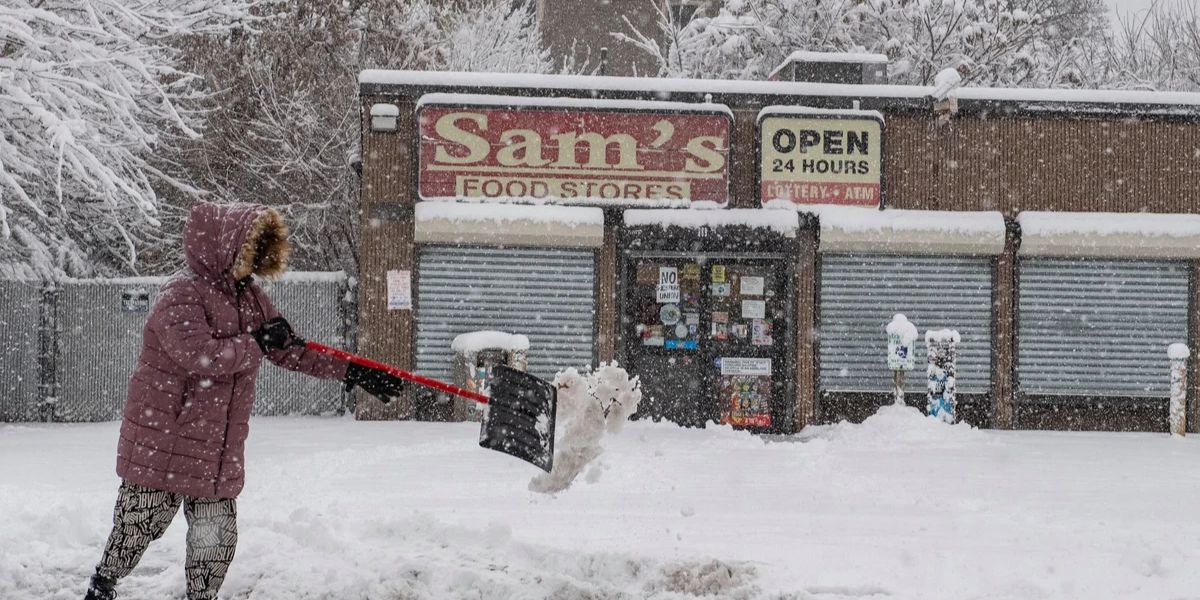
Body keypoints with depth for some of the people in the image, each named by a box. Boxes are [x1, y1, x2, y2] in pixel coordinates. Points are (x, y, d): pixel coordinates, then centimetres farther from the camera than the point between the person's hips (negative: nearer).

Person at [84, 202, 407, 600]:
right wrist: (257, 342, -23)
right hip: (163, 442, -7)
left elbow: (290, 351, 17)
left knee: (217, 537, 8)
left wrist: (352, 372, 11)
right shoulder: (180, 297, -18)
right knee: (139, 527, 3)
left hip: (219, 448, 7)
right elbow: (199, 356, -32)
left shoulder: (248, 296, 10)